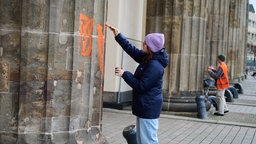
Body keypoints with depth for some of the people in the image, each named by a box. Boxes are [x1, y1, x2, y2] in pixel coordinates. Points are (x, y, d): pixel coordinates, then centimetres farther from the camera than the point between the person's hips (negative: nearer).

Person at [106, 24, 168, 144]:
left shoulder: (155, 66, -24)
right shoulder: (147, 58, 5)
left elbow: (140, 86, -23)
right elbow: (131, 49, 14)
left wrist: (124, 74, -17)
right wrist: (117, 35, 11)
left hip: (148, 108, -10)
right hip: (144, 106, 10)